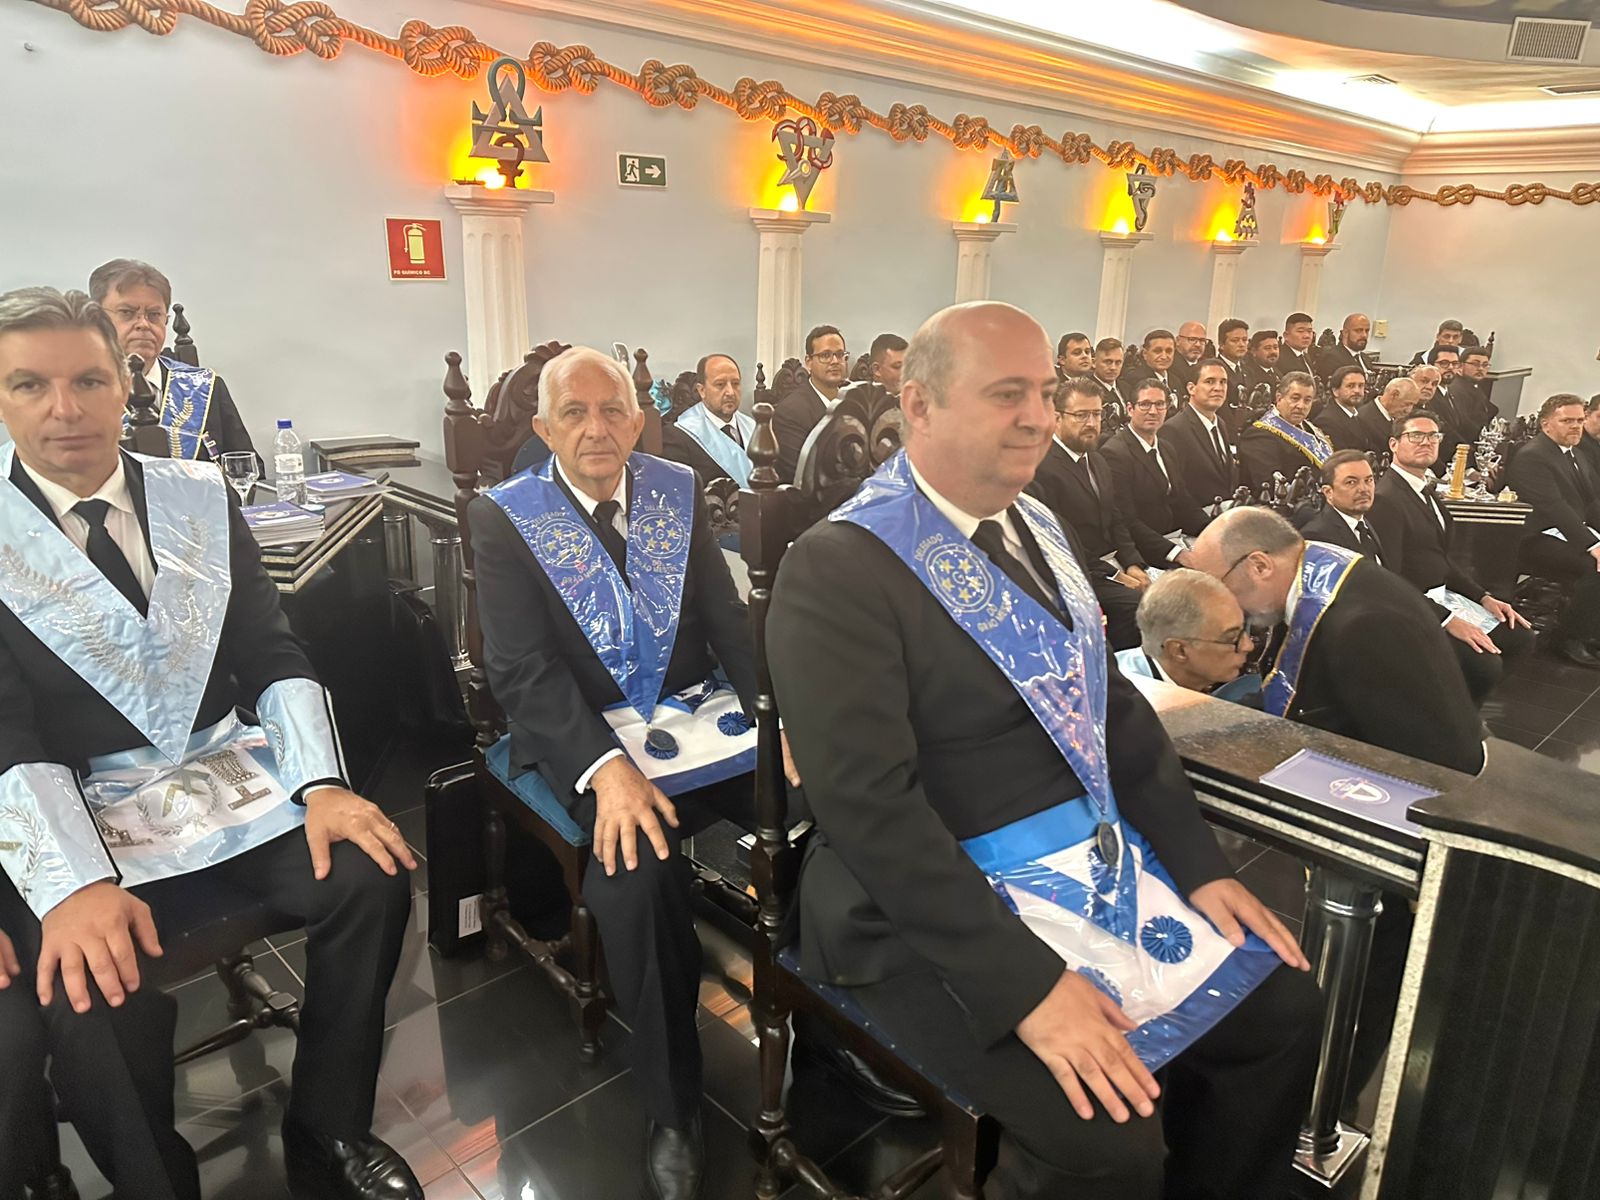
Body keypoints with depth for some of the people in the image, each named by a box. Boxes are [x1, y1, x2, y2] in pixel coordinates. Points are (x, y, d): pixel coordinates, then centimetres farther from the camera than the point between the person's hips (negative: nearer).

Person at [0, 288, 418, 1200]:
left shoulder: (203, 496, 5)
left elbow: (274, 656, 2)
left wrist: (321, 784, -15)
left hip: (235, 784, 3)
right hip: (78, 818, -2)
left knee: (371, 879, -20)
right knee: (95, 994, -28)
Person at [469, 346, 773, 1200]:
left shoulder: (678, 491, 7)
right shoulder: (504, 518, -4)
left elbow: (730, 621, 5)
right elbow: (521, 670, -12)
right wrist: (607, 769, -28)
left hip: (703, 714, 4)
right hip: (589, 734, -3)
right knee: (636, 870, -32)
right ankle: (672, 1110, -8)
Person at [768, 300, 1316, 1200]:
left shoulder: (1036, 527, 8)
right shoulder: (840, 567, -18)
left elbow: (1114, 703, 12)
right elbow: (870, 805, -24)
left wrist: (1199, 863, 4)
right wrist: (1025, 984, -26)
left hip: (1099, 867, 8)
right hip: (941, 909, -7)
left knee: (1283, 1007, 4)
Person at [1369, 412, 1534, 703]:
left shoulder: (1425, 490, 13)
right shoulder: (1386, 499, -19)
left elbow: (1446, 557, 18)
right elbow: (1389, 578, -23)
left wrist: (1483, 597, 6)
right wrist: (1447, 619, -24)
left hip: (1445, 596, 10)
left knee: (1520, 635, 7)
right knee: (1486, 664, -22)